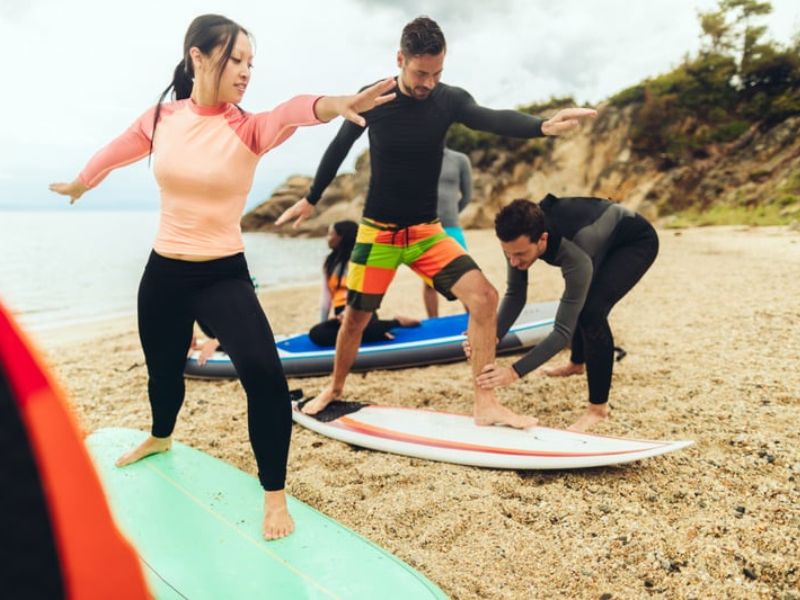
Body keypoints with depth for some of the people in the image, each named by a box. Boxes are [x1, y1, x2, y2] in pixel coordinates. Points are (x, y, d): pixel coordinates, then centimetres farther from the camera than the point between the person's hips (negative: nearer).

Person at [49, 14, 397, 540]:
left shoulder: (249, 129, -12)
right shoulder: (160, 118, -3)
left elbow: (291, 113, -36)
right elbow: (115, 152, 18)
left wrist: (336, 104, -58)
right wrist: (78, 184, 37)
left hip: (224, 275, -3)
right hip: (163, 272, 3)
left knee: (265, 375, -22)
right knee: (163, 370, 23)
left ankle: (275, 496, -1)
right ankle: (160, 439, 58)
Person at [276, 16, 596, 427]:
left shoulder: (450, 99, -7)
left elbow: (494, 120, -27)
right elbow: (339, 148, 6)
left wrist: (542, 126, -49)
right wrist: (310, 200, 16)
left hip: (427, 231, 2)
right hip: (377, 231, -1)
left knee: (484, 296, -16)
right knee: (356, 316, 5)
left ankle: (485, 405, -8)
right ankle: (334, 389, 34)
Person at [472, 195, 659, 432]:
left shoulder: (575, 257, -43)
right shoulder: (522, 235, -25)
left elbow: (564, 329, -39)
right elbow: (515, 294, -15)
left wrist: (515, 372, -45)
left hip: (637, 241, -7)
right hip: (605, 232, 8)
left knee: (591, 309, -27)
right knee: (577, 303, 22)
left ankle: (599, 406, -12)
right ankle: (577, 363, 53)